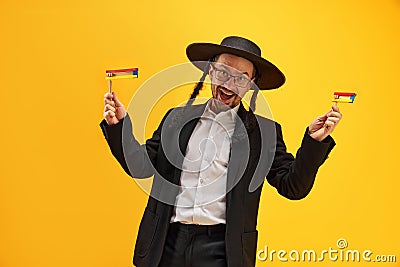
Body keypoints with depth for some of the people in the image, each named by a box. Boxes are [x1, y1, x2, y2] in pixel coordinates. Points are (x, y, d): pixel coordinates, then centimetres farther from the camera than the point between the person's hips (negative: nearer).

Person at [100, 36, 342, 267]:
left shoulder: (264, 132, 1)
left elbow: (293, 186, -3)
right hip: (168, 243, 3)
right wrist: (118, 124, -3)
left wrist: (315, 141, -15)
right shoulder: (177, 118, 8)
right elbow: (140, 166, 9)